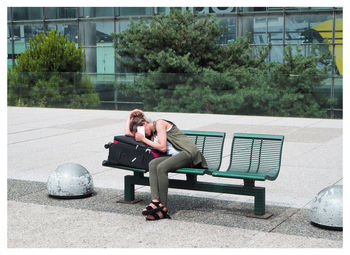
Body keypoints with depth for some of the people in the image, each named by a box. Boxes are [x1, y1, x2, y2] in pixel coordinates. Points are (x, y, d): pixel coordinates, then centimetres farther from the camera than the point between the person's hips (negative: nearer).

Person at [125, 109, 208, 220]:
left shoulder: (159, 123, -3)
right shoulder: (151, 132, 23)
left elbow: (162, 147, -11)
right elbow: (127, 133, 27)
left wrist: (144, 139, -4)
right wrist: (130, 116, 30)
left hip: (188, 152, -8)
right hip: (173, 156, 8)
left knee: (161, 167, -31)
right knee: (152, 164, -21)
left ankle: (163, 208, -28)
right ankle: (155, 201, -35)